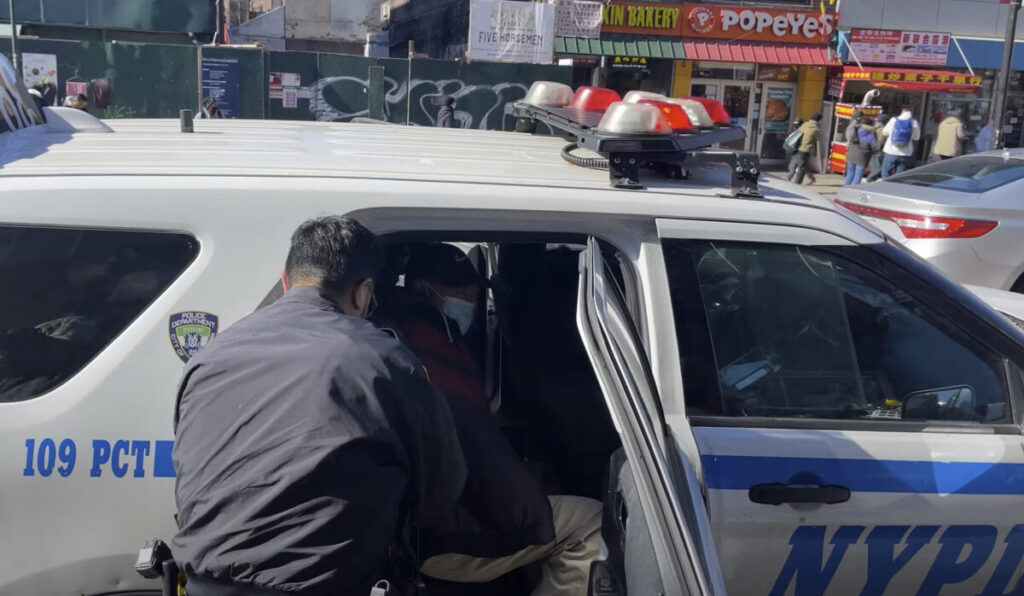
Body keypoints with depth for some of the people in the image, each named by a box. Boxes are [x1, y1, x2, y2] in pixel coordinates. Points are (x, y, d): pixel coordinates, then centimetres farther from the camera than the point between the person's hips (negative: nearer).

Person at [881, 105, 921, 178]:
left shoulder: (894, 120, -3)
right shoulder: (914, 123, -2)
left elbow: (885, 132, 6)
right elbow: (916, 138, 0)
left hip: (891, 151, -1)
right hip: (905, 153, 1)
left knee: (886, 172, 8)